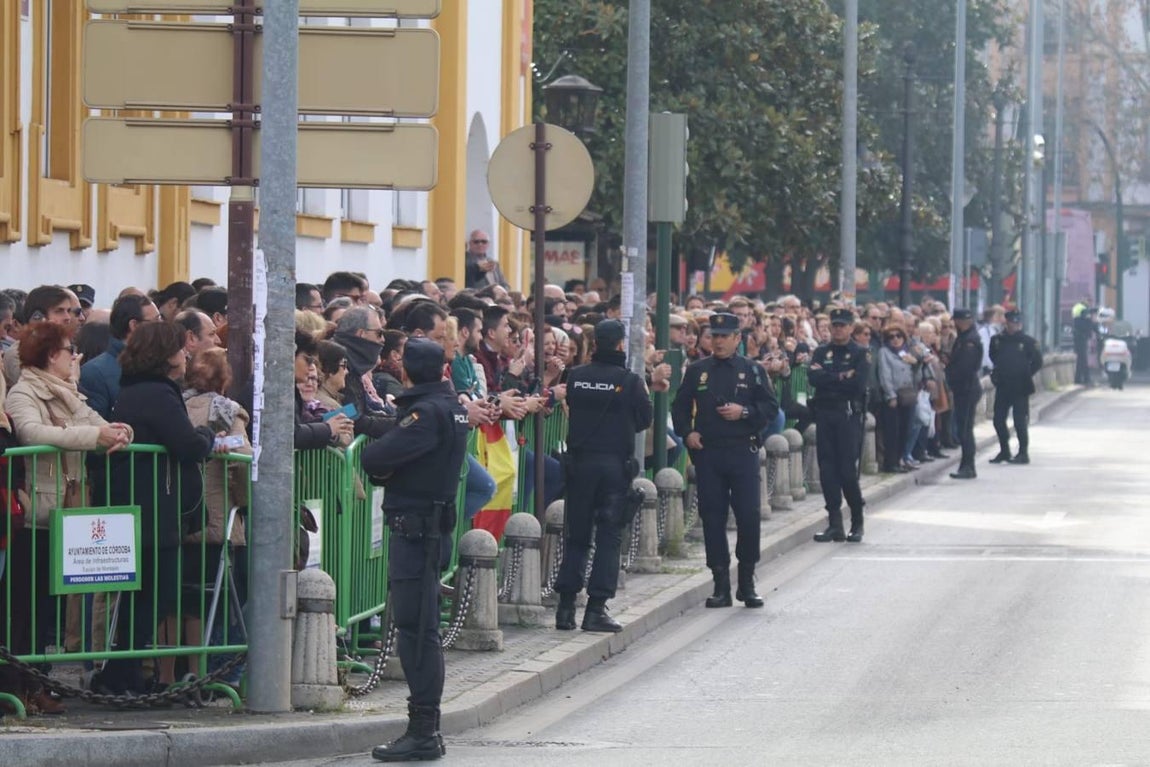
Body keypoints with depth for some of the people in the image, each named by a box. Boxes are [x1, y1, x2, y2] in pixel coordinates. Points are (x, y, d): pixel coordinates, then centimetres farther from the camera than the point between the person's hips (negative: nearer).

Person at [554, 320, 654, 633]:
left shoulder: (576, 377, -1)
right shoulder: (631, 381, -9)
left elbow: (571, 410, 8)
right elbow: (644, 420, -2)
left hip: (580, 462, 3)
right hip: (615, 463, -3)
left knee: (576, 536, 10)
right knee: (609, 537, 2)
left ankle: (566, 607, 7)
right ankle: (596, 608, -3)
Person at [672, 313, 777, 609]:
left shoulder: (752, 370, 6)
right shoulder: (696, 371, 10)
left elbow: (771, 407, 3)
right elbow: (680, 407, 15)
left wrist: (744, 412, -13)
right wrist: (687, 432, -2)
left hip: (743, 452, -1)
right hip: (707, 452, 2)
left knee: (748, 516, -5)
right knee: (712, 517, 1)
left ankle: (747, 583, 9)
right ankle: (721, 586, 7)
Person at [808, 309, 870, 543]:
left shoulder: (861, 353, 2)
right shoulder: (821, 352, 13)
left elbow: (860, 383, -12)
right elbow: (812, 378, -3)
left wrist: (827, 377, -7)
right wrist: (842, 377, -10)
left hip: (849, 415, -4)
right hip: (824, 415, 4)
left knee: (847, 469, -6)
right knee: (827, 468, 1)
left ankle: (857, 523, 8)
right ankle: (835, 523, 6)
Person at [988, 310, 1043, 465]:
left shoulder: (1028, 342, -5)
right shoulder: (997, 340, 5)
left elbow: (1037, 362, -1)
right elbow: (992, 358, 19)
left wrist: (1026, 376, -3)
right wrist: (995, 374, 10)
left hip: (1020, 388, -4)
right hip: (1002, 387, 4)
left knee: (1020, 421, -3)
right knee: (998, 420, 7)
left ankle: (1023, 453, 5)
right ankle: (1004, 451, 21)